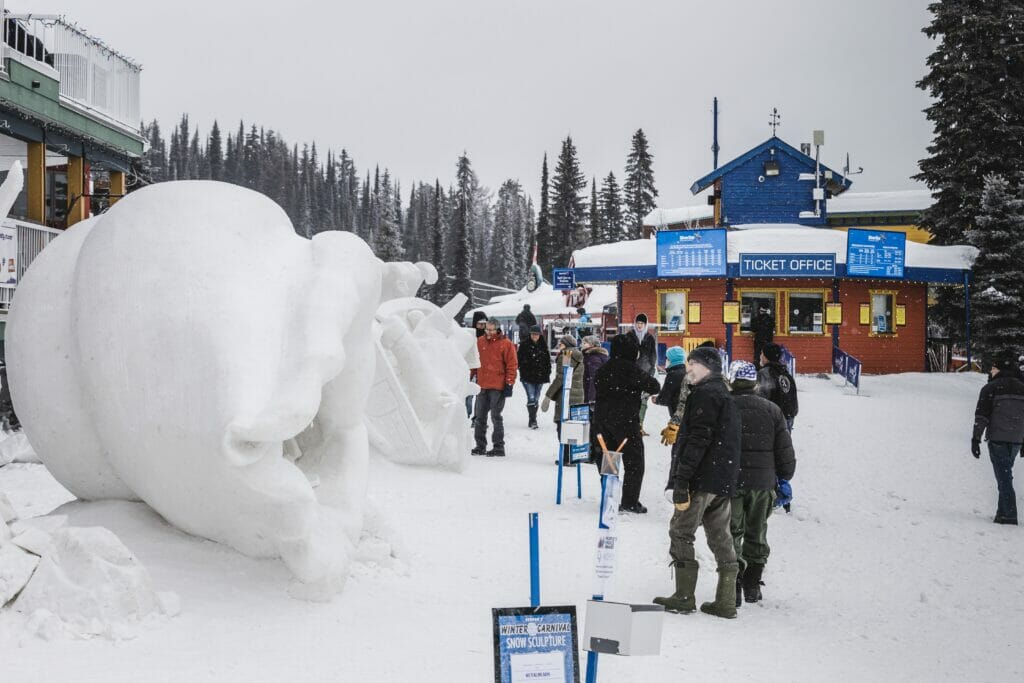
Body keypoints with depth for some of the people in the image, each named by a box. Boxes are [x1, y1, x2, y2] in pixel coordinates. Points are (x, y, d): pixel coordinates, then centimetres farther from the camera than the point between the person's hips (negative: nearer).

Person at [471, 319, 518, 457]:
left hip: (497, 387, -5)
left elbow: (512, 364, -5)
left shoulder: (506, 344, -5)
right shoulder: (480, 342, 9)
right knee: (480, 417, 9)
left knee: (496, 417, -5)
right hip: (482, 386, 6)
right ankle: (480, 446, 17)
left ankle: (498, 447, 1)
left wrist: (509, 382, -9)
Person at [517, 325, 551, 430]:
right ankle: (532, 421, -13)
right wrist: (523, 369, -9)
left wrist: (547, 373, 8)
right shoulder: (524, 344, -2)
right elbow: (519, 358, 0)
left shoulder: (543, 345, 8)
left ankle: (533, 420, 19)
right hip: (527, 377, -4)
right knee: (531, 398, -14)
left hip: (540, 377, 4)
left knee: (536, 399, 9)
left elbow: (547, 361, 14)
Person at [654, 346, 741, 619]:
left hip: (702, 479, -9)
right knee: (721, 538, 9)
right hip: (724, 481, 9)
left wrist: (681, 481, -21)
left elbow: (698, 440, -19)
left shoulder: (705, 394, -10)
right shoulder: (724, 394, 21)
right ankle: (726, 601, 10)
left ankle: (684, 597, -1)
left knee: (681, 534, -2)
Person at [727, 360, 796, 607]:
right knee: (756, 535, 16)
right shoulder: (772, 410, 2)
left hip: (730, 482, -3)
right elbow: (785, 451, 4)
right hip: (763, 483, 3)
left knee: (731, 534, 4)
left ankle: (732, 587, -4)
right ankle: (752, 585, 23)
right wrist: (784, 479, 17)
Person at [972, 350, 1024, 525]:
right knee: (1006, 476, 16)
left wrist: (976, 439, -8)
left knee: (1004, 478, -3)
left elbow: (982, 415, -11)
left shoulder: (991, 388, -6)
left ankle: (1008, 515, -7)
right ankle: (1003, 511, 19)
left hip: (998, 439, -5)